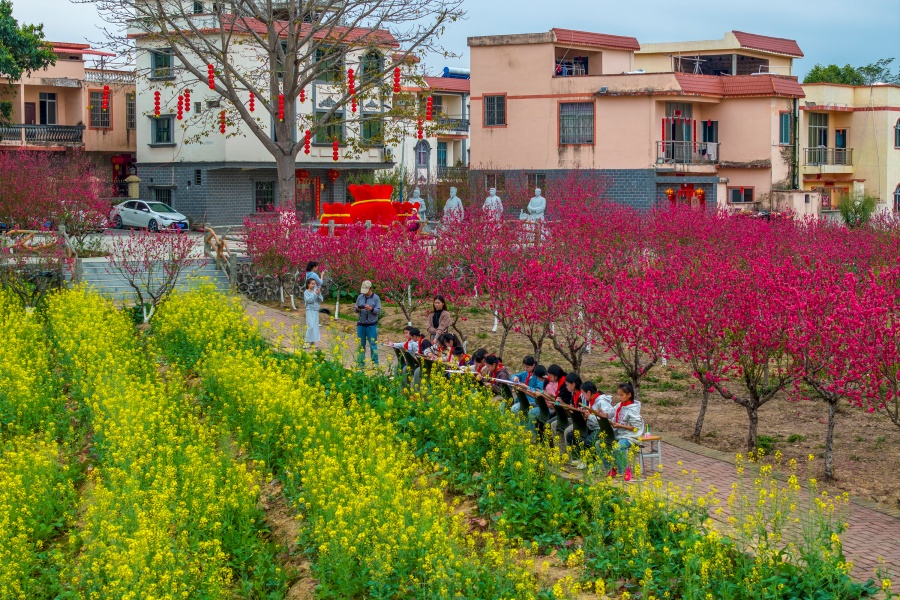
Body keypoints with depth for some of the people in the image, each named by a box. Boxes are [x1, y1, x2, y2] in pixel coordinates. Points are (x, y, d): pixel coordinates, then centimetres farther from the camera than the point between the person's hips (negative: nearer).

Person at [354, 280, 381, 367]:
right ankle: (360, 363, 11)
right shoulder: (360, 297, 8)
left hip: (372, 325, -3)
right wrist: (357, 309, -11)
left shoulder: (376, 298, -2)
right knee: (361, 345, 6)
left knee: (373, 345, -2)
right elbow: (355, 309, 12)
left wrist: (371, 309, -23)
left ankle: (375, 364, 1)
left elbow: (379, 312, -6)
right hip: (361, 324, 4)